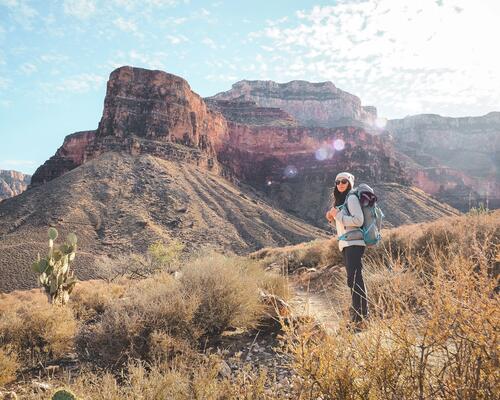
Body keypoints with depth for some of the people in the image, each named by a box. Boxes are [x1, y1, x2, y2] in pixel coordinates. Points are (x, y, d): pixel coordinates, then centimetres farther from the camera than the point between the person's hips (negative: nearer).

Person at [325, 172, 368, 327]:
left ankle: (361, 316, -12)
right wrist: (332, 217, 10)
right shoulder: (340, 200, 21)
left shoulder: (351, 198, -6)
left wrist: (338, 215, -13)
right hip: (345, 244, 9)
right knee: (354, 279, 10)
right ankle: (358, 310, 16)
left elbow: (358, 221, -15)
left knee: (354, 279, -13)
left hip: (353, 243, -9)